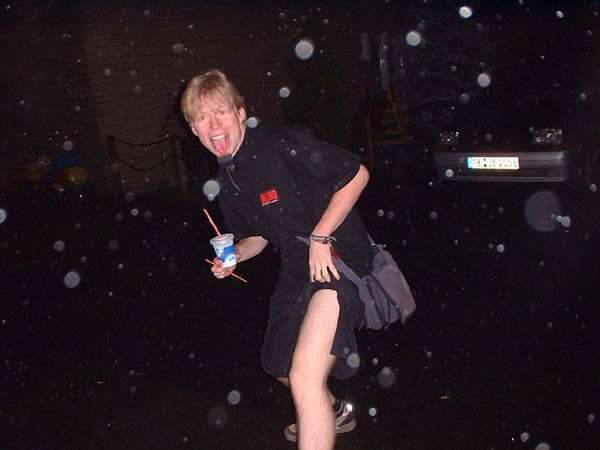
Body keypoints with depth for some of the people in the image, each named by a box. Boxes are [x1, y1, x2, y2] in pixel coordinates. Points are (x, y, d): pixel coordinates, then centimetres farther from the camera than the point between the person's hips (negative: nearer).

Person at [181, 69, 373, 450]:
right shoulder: (225, 181, 7)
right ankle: (334, 412, 54)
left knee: (305, 378, -24)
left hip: (336, 258, -9)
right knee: (279, 367, 26)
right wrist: (233, 256, -2)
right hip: (296, 269, 9)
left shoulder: (282, 146, -17)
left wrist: (320, 237, -18)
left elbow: (357, 174, -15)